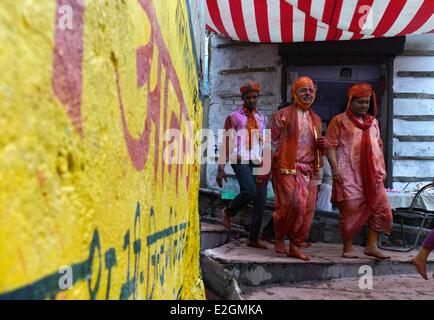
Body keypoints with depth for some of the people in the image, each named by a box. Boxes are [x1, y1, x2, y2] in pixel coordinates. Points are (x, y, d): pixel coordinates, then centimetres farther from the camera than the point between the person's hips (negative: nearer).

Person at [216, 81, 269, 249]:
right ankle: (228, 212, 3)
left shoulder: (262, 118, 20)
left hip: (258, 161, 5)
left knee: (261, 201, -1)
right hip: (241, 159, -5)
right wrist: (221, 168, -5)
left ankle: (253, 239, 7)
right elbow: (226, 143, 1)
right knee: (250, 191, -26)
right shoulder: (233, 117, 6)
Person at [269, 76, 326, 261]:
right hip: (287, 169, -5)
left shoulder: (316, 120, 19)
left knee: (307, 209, 1)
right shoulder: (282, 115, 2)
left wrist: (322, 145, 4)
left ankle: (295, 246, 12)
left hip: (309, 171, 6)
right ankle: (279, 238, 8)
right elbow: (272, 144, -2)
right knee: (294, 204, -15)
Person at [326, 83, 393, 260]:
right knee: (350, 211, -2)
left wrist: (382, 168, 14)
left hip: (372, 174, 6)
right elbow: (330, 145, -6)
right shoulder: (339, 120, 0)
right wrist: (335, 167, -16)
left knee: (381, 208, 3)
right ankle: (347, 249, 10)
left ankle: (371, 246, 14)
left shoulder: (373, 122, 18)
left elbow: (378, 145, 22)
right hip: (349, 174, -6)